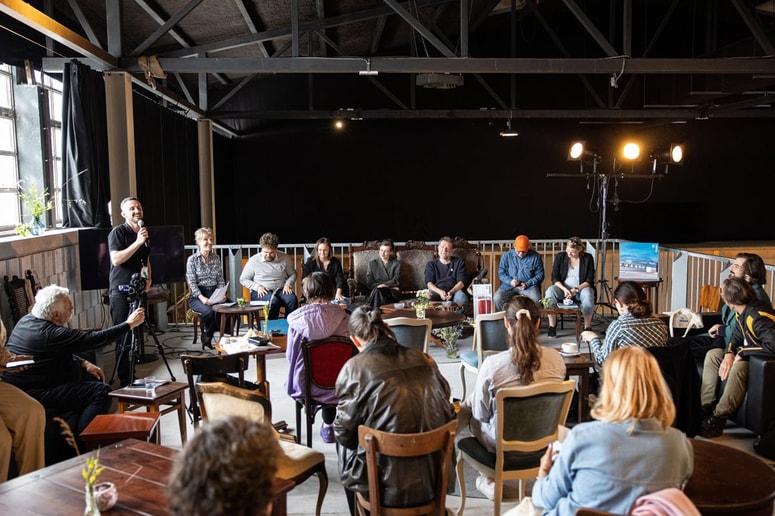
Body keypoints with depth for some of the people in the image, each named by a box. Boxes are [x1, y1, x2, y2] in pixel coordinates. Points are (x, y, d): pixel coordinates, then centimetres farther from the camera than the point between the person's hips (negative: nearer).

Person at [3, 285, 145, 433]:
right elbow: (94, 339, -21)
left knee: (95, 378, 17)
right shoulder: (50, 334, -25)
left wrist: (84, 363, 6)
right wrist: (129, 324, -12)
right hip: (33, 395, -11)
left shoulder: (27, 320, 5)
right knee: (102, 392, -17)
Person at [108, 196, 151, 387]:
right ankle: (124, 382, 0)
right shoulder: (118, 232, -7)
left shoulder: (143, 233, 15)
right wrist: (138, 242, -21)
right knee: (124, 339, -6)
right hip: (121, 292, -7)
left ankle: (132, 378, 20)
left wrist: (148, 278, 9)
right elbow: (116, 259, -19)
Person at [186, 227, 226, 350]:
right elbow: (192, 283, -7)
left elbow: (220, 280, 12)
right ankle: (207, 336, -5)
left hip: (214, 294, 4)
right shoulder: (192, 259, 0)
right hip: (198, 296, -4)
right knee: (209, 311, -35)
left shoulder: (216, 258, 13)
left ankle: (208, 336, -6)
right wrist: (202, 298, -22)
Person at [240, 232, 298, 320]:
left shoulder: (284, 258, 2)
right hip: (261, 292, -2)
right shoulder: (253, 261, -3)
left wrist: (288, 285, -5)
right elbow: (243, 279, 6)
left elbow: (292, 274, 15)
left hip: (280, 290, 2)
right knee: (274, 301, -34)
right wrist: (257, 286, -10)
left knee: (292, 299, -29)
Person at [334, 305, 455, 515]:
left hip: (386, 483, -4)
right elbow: (447, 414, 7)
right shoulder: (424, 359, 1)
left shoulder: (355, 368, -10)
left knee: (344, 447, 27)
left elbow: (344, 433, -6)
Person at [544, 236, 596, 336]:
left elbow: (589, 281, -5)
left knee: (588, 294, -36)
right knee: (550, 291, -31)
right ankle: (552, 326, -26)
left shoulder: (587, 258, -3)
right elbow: (554, 278, -1)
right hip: (562, 288, 1)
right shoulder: (560, 257, 1)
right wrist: (564, 289, -19)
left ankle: (587, 327, -22)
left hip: (582, 288, -1)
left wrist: (576, 289, -20)